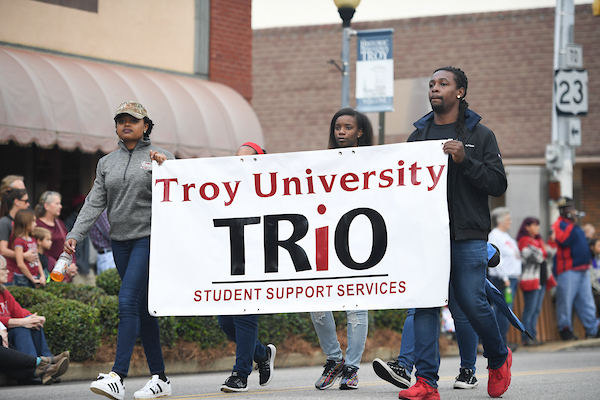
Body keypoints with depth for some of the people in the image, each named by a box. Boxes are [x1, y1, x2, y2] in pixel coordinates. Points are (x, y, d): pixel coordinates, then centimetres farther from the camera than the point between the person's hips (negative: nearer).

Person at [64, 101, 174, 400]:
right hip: (120, 241, 5)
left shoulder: (160, 157, 1)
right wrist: (74, 235, -2)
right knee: (142, 308, 8)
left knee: (128, 301, -18)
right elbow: (95, 202, 9)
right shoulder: (107, 163, 14)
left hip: (149, 238, -5)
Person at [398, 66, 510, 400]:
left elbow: (498, 184, -2)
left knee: (472, 302, -5)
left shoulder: (480, 135, 6)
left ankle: (499, 359, 23)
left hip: (468, 235, -3)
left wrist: (464, 160, -14)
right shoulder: (418, 136, 15)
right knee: (425, 303, -6)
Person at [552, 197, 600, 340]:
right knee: (566, 300, -5)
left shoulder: (574, 225, 22)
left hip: (582, 269, 9)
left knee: (586, 301, 7)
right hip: (567, 270, -9)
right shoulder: (558, 225, -5)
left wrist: (588, 258, 21)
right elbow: (563, 241, -22)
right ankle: (565, 329, 0)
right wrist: (571, 224, -19)